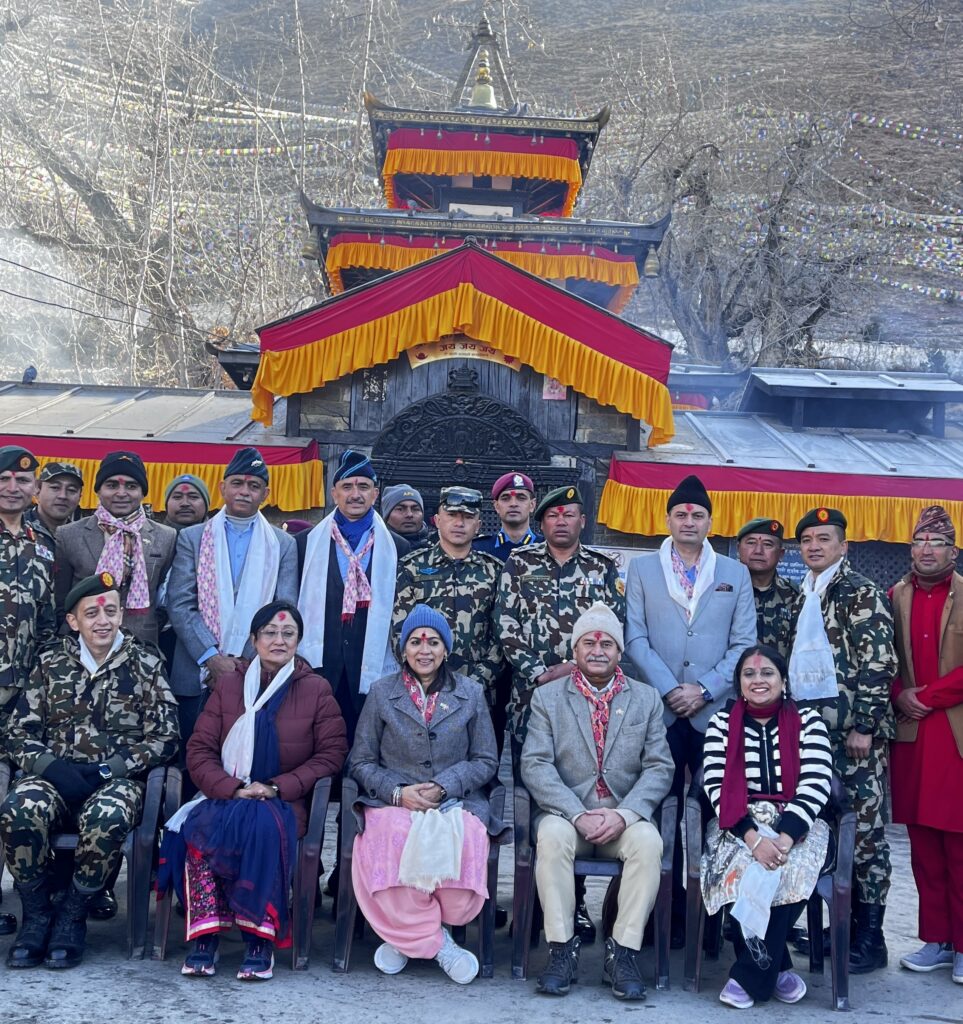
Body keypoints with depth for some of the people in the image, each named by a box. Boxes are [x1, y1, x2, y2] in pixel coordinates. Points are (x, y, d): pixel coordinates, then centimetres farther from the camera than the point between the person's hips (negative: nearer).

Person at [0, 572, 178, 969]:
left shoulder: (146, 664, 5)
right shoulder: (50, 663, 12)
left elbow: (165, 737, 0)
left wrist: (106, 770, -12)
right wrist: (51, 766, -12)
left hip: (118, 778, -2)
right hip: (55, 776, 2)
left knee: (106, 819, -37)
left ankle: (72, 914, -11)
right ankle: (37, 915, -9)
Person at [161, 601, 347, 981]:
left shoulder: (316, 690, 8)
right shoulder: (229, 685, 12)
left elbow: (332, 754, 3)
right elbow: (199, 750, 7)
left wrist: (277, 787, -10)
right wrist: (232, 789, -12)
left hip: (284, 802, -2)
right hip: (227, 797, 2)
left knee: (263, 826, -36)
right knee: (200, 826, -32)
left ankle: (261, 940, -28)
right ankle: (205, 935, -28)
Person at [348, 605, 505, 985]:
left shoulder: (471, 694, 12)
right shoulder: (382, 693, 11)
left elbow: (486, 761, 10)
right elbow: (361, 761, 9)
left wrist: (445, 786, -9)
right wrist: (398, 793, -10)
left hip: (456, 802, 0)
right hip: (393, 802, 0)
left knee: (465, 843, -35)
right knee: (393, 840, -36)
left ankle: (408, 932, -10)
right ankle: (437, 941, -14)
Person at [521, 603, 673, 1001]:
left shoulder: (647, 699, 9)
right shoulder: (547, 697, 5)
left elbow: (659, 768, 0)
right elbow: (535, 765, -5)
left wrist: (624, 814, -17)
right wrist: (578, 814, -18)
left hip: (625, 816, 1)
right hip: (567, 814, -1)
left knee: (648, 840, -30)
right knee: (552, 835, -33)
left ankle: (623, 952, -20)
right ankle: (562, 949, -21)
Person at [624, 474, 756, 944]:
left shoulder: (735, 574, 13)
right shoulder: (642, 569, 10)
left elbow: (744, 643, 6)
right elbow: (635, 638, 2)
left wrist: (705, 689, -6)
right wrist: (669, 690, -8)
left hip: (715, 711, 1)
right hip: (658, 709, 0)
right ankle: (669, 911, 8)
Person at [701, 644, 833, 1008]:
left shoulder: (807, 721, 3)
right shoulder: (721, 723, 5)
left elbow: (815, 785, -8)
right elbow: (717, 788, -5)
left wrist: (783, 838, -23)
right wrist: (752, 837, -21)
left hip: (796, 825, 0)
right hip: (738, 826, 0)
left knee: (787, 869, -32)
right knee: (746, 869, -31)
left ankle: (750, 975, -17)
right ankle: (776, 969, -11)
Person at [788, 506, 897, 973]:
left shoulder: (861, 593, -6)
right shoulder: (803, 597, 17)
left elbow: (878, 663, -13)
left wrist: (864, 726, -17)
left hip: (854, 730, -7)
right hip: (813, 727, 7)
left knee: (863, 829, -3)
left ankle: (870, 935, 5)